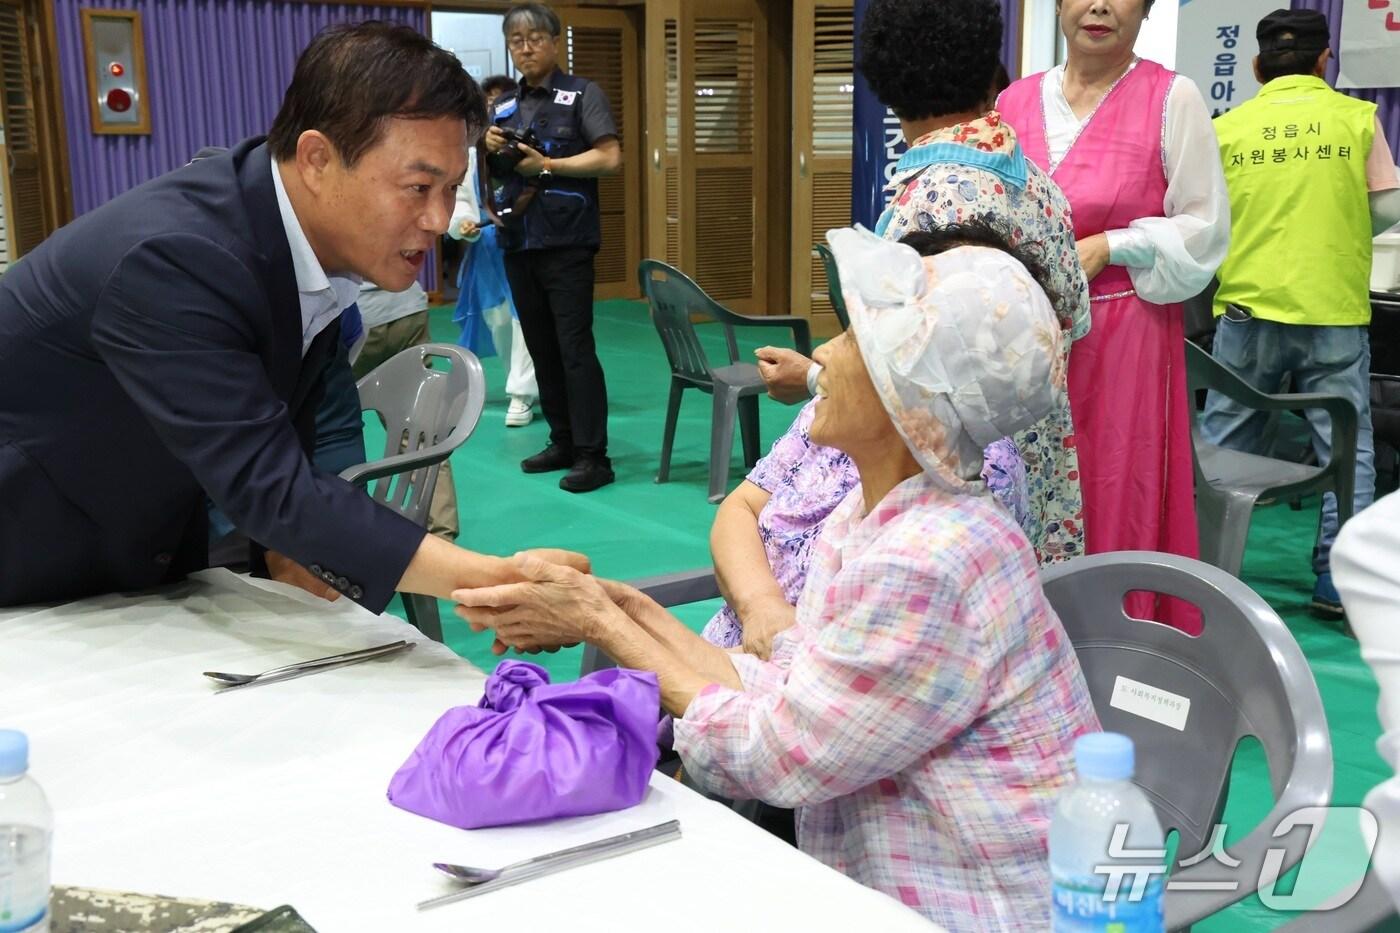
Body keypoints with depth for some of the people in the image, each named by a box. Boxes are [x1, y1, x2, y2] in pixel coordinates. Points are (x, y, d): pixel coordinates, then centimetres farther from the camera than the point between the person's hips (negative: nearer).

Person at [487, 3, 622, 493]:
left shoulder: (582, 94, -2)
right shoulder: (503, 106, 14)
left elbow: (610, 158, -13)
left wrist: (546, 164, -16)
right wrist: (491, 150, 0)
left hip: (566, 241, -6)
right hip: (518, 241, 6)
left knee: (575, 347, -8)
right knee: (540, 348, 10)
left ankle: (593, 455, -4)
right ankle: (563, 442, 20)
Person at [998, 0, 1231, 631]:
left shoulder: (1172, 98, -3)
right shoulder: (1015, 100, 9)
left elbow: (1206, 228, -3)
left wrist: (1107, 247, -14)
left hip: (1124, 340, -4)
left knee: (1115, 502, 0)